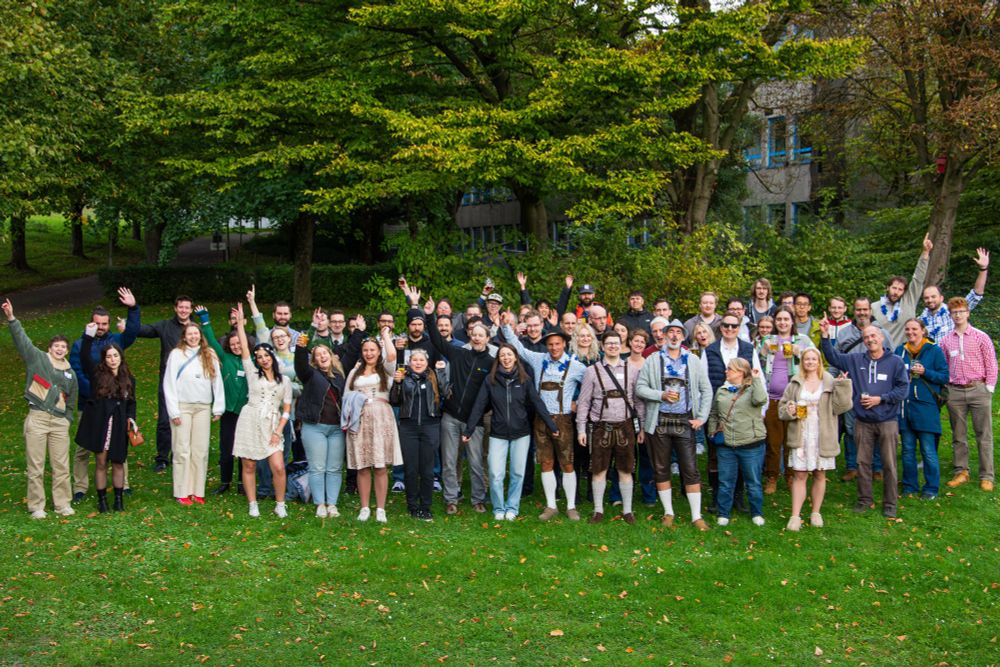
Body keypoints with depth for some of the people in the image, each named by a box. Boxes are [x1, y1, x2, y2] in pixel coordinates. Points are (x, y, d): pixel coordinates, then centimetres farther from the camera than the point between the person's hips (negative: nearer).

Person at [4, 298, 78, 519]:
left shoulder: (70, 373, 16)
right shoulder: (37, 358, 5)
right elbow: (21, 339, -6)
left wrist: (68, 420, 13)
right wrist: (11, 318, -18)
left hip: (60, 422, 3)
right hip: (37, 418, -3)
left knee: (61, 466, 4)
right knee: (36, 466, 0)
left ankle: (63, 504, 14)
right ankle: (36, 507, 9)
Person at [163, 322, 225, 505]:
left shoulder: (209, 355, 9)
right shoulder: (176, 354, 0)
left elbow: (217, 382, 8)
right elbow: (169, 384, -2)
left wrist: (218, 408, 2)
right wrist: (174, 411, -8)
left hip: (203, 407, 3)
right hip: (183, 407, -3)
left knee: (201, 451, 3)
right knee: (182, 450, -1)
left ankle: (198, 491, 8)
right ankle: (182, 492, 4)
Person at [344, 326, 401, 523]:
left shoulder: (385, 369, 9)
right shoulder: (355, 372, 18)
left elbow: (392, 355, -13)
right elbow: (347, 397, 15)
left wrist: (386, 335, 3)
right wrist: (346, 418, -1)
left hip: (381, 418, -2)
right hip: (359, 420, 2)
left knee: (381, 466, -3)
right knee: (362, 466, 2)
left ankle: (380, 509, 2)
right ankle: (364, 508, 9)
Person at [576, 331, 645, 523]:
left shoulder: (631, 369, 6)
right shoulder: (592, 371, 2)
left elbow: (639, 400, 8)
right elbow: (583, 402, 2)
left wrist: (641, 427, 5)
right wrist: (581, 429, -2)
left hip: (625, 426, 1)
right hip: (601, 427, -1)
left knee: (625, 470, 7)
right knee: (599, 470, 5)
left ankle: (627, 510, 18)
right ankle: (598, 510, 17)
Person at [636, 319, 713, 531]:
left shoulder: (693, 361, 7)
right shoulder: (653, 360, 5)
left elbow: (706, 390, 8)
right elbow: (640, 387, 0)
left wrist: (702, 417, -1)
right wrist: (662, 395, -14)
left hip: (685, 421, 0)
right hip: (659, 421, 0)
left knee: (690, 469, -3)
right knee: (661, 469, 7)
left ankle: (697, 516, 2)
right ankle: (668, 512, 19)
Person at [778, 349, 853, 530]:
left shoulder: (830, 383, 3)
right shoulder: (795, 383, 7)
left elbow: (839, 407, -5)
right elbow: (782, 407, 11)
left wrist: (842, 387, -15)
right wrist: (789, 410, -10)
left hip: (822, 437, 0)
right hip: (800, 437, 0)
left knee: (819, 475, 8)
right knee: (799, 475, -1)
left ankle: (816, 513, 21)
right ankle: (795, 516, 0)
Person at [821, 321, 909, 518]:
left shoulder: (895, 362, -1)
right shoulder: (856, 360, 8)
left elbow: (903, 389, -5)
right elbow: (833, 357, 12)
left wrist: (880, 399, -12)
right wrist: (825, 336, 1)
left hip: (887, 421, -3)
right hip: (863, 421, 3)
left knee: (889, 464, 1)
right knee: (862, 462, 8)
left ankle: (890, 503, 12)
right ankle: (864, 500, 20)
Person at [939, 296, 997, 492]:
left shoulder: (981, 337, 1)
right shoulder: (945, 341, 8)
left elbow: (991, 364, 1)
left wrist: (989, 388, -4)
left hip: (978, 389, -2)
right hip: (955, 391, 2)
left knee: (984, 435, -1)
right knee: (958, 435, 8)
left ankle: (986, 477, 4)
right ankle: (961, 472, 17)